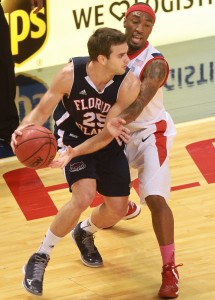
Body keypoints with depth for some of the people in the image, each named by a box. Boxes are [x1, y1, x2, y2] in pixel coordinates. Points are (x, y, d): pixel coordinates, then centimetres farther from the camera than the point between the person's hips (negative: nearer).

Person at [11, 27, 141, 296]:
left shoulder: (129, 84, -29)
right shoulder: (70, 74, -30)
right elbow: (42, 111, -20)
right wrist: (23, 129, -43)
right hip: (72, 137, -3)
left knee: (119, 207, 3)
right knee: (84, 196, -25)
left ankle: (85, 234, 40)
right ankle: (40, 258, -8)